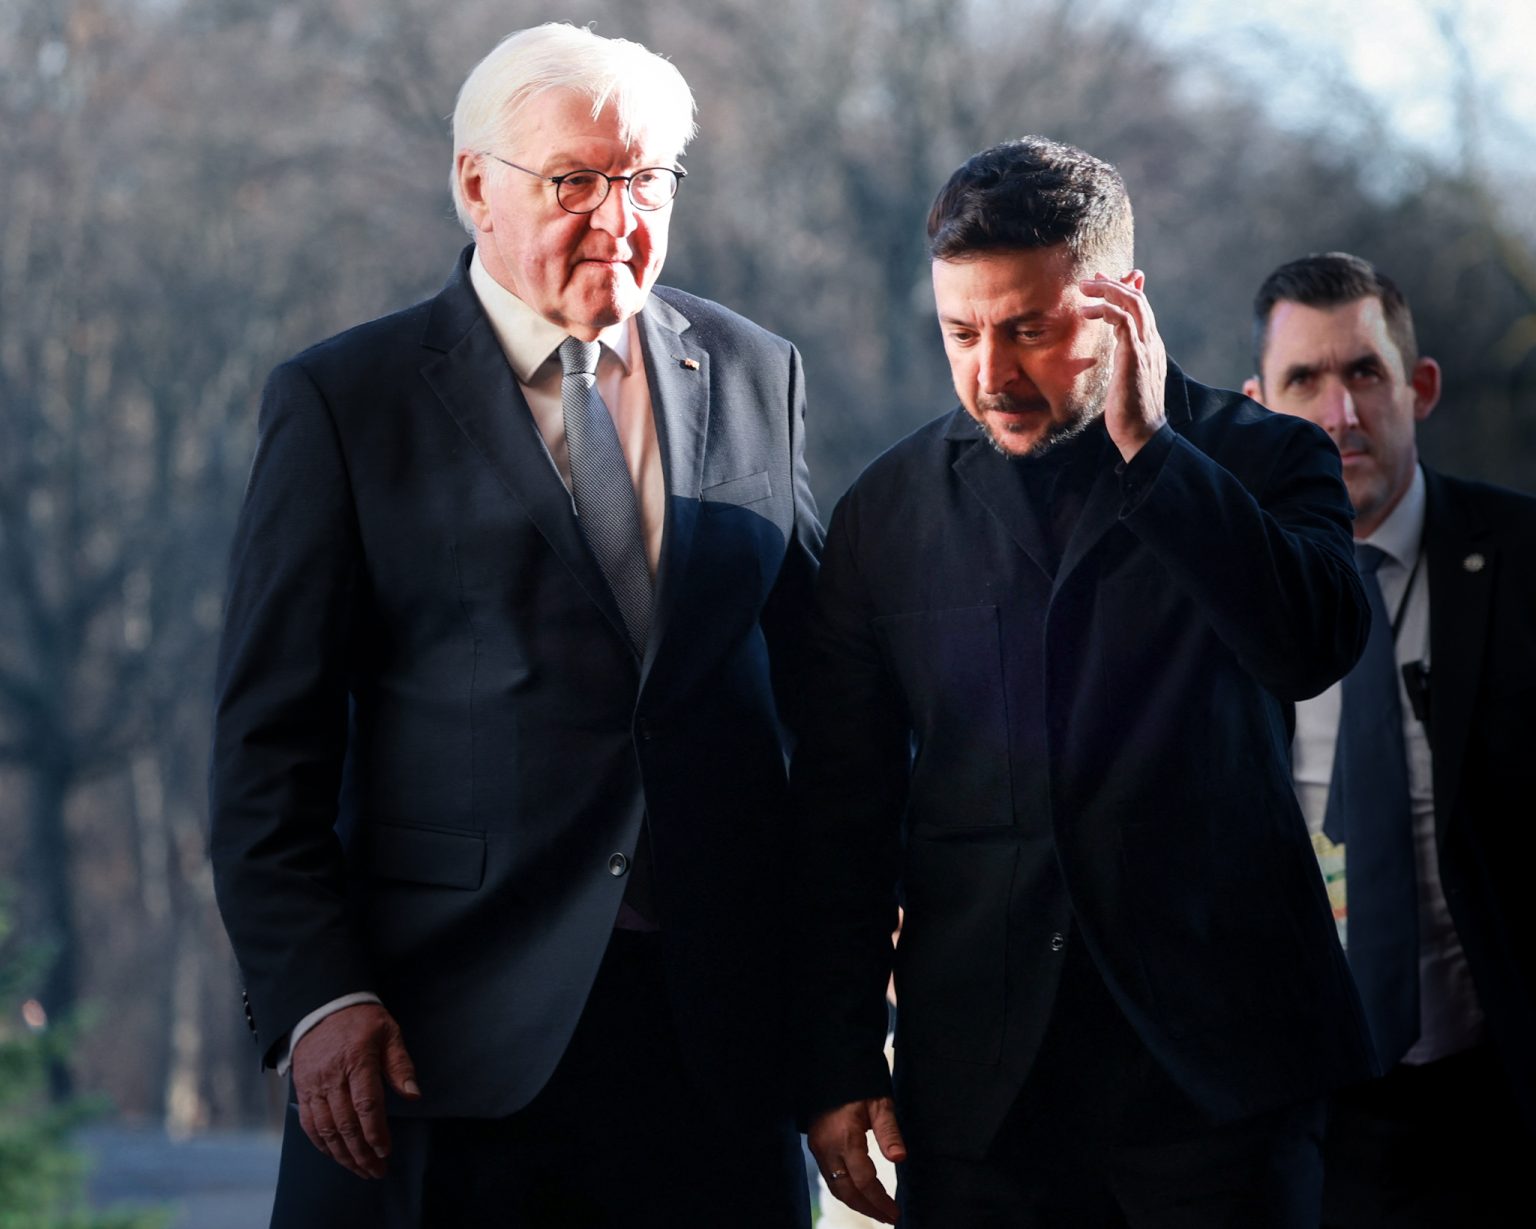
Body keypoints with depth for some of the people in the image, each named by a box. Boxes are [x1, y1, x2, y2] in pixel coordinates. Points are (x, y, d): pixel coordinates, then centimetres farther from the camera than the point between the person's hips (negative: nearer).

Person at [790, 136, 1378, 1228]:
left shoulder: (1260, 462, 3)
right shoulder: (889, 510, 7)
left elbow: (1316, 646, -18)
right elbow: (843, 813, 10)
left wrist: (1147, 444, -16)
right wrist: (840, 1065, 5)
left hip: (1219, 1066, -2)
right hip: (978, 1089, 2)